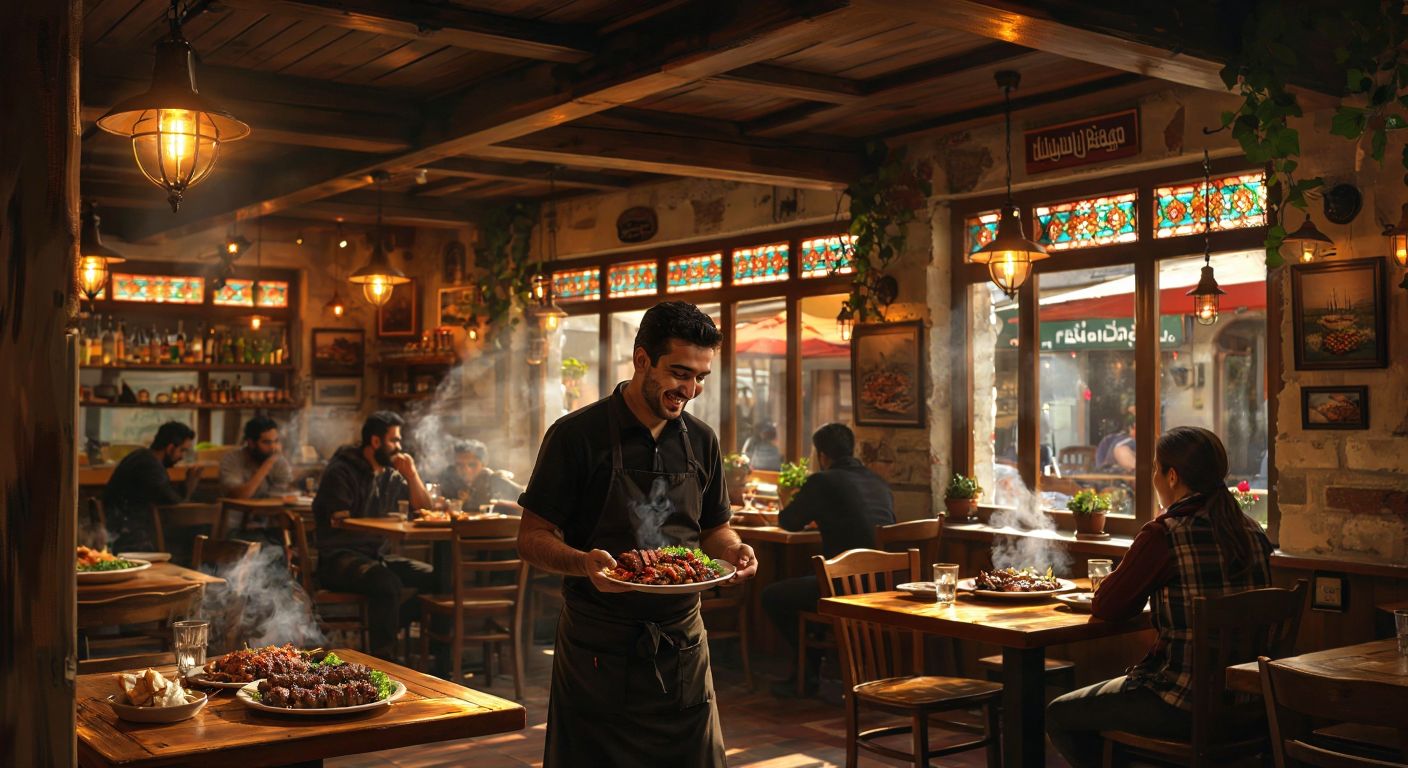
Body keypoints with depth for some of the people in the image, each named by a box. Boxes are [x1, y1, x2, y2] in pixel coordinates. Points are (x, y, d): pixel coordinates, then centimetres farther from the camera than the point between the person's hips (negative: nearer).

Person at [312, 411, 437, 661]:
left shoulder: (391, 474, 14)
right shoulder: (341, 471, -7)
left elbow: (424, 507, 17)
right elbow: (340, 522, -12)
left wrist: (411, 473, 2)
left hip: (376, 554, 8)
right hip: (337, 558, -7)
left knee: (434, 576, -12)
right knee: (387, 582, -36)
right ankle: (382, 658, -29)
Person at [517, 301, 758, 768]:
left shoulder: (701, 441, 7)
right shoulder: (577, 435, -9)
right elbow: (532, 538, -7)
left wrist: (732, 550, -6)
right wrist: (584, 562, -27)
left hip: (683, 646, 4)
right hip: (599, 650, -4)